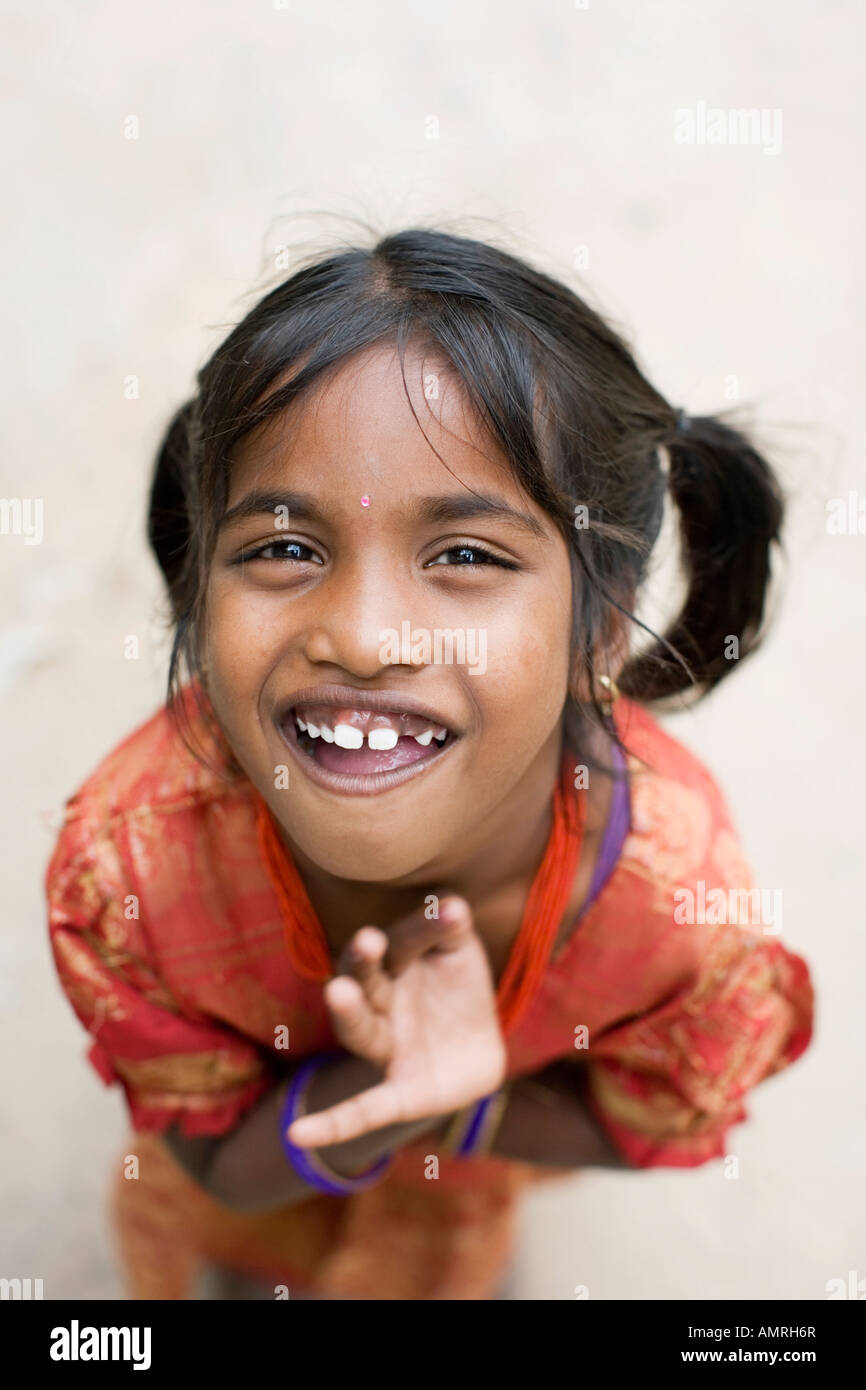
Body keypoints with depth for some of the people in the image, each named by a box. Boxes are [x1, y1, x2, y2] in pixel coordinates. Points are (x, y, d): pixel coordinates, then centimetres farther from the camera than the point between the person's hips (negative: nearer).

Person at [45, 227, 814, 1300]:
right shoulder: (130, 859, -40)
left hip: (483, 1131, 1)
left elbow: (641, 1126, -15)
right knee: (182, 1219, 31)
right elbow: (223, 1159, -22)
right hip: (263, 1119, 0)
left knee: (438, 1254, 32)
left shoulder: (682, 900, -40)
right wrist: (379, 1089, -44)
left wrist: (448, 1109, -34)